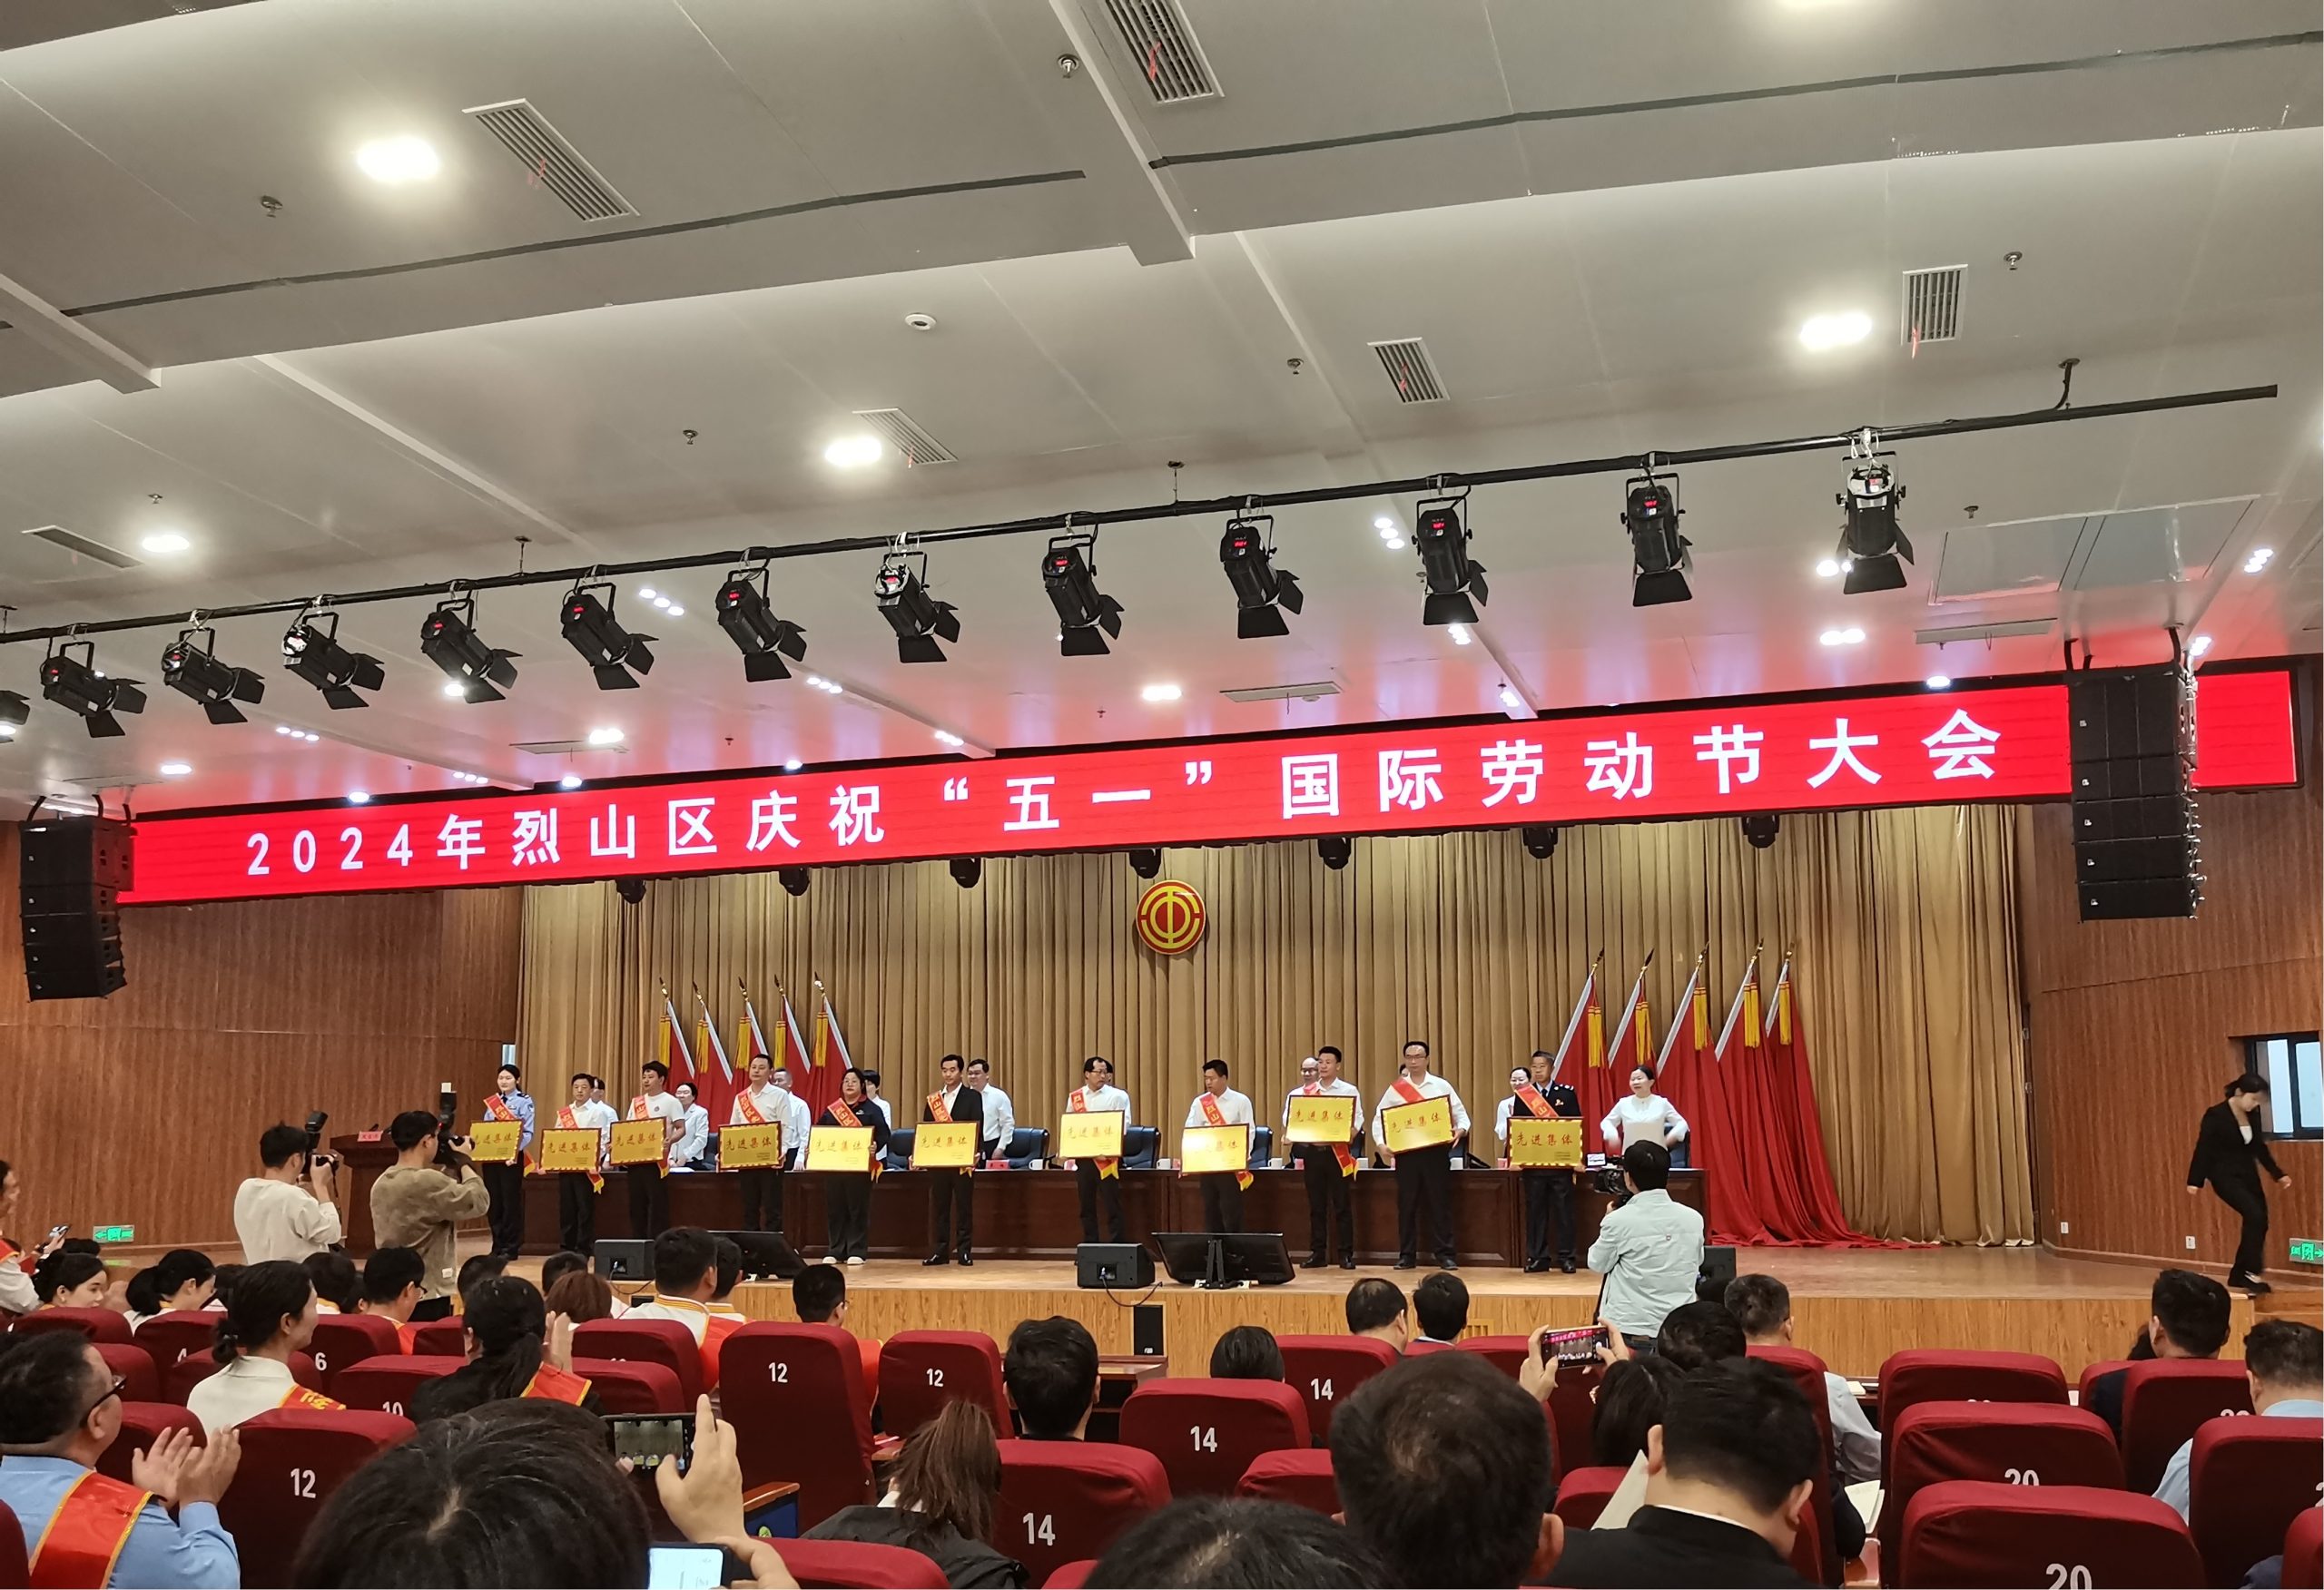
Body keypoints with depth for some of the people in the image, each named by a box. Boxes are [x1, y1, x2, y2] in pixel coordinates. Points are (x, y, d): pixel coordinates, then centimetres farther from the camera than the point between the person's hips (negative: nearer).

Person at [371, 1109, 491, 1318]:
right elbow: (479, 1202, -17)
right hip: (428, 1295, -8)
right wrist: (463, 1161, -4)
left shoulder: (381, 1183, 8)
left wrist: (446, 1169, 14)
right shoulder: (427, 1182, -20)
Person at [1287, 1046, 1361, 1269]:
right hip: (1311, 1151, 3)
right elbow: (1291, 1118, 5)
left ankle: (1346, 1254, 4)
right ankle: (1318, 1253, 14)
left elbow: (1357, 1119, -4)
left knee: (1342, 1205, -1)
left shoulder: (1349, 1091, 3)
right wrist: (1289, 1136, -14)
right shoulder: (1304, 1093, 11)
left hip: (1337, 1152, -3)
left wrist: (1349, 1136, -22)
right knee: (1316, 1205, 8)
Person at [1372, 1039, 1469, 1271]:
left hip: (1436, 1151, -1)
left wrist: (1461, 1130, -16)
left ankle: (1445, 1254, 6)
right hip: (1405, 1151, 1)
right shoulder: (1395, 1089, 7)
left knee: (1440, 1202, 0)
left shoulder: (1441, 1086, 6)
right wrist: (1381, 1143, -9)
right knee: (1406, 1204, 4)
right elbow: (1379, 1118, 6)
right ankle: (1406, 1255, 12)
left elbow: (1460, 1114, 5)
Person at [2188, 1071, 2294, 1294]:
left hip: (2248, 1174, 7)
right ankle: (2251, 1273, -15)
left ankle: (2239, 1275, 17)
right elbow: (2203, 1149, -14)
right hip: (2225, 1176, -7)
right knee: (2255, 1216, -22)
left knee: (2259, 1223, 5)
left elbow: (2259, 1147, 16)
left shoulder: (2252, 1115, 4)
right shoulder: (2216, 1115, -16)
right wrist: (2195, 1181, -14)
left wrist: (2278, 1174, 19)